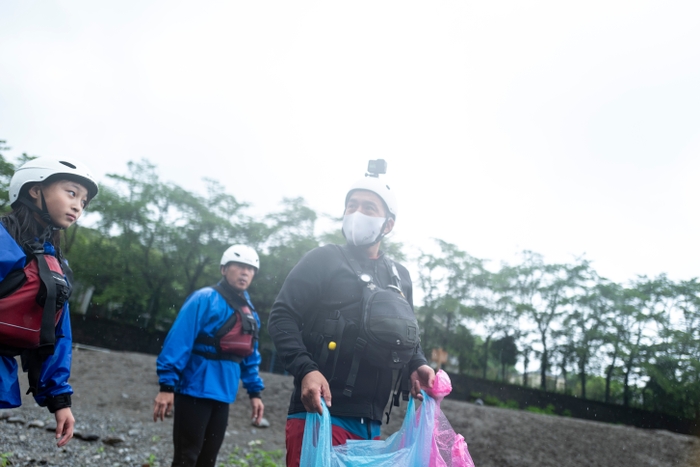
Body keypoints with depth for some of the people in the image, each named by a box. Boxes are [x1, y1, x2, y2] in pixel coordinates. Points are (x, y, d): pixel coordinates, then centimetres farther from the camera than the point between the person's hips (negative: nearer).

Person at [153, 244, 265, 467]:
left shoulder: (249, 312, 11)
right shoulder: (205, 299, -11)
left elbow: (250, 356, 18)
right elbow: (178, 342, -15)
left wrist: (254, 392, 13)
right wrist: (167, 385, -19)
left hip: (223, 395, 7)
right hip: (194, 391, -7)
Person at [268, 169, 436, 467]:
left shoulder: (399, 277, 17)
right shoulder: (323, 260, 2)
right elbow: (282, 317, -4)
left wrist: (418, 366, 4)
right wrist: (306, 370, -19)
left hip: (370, 423, 5)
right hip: (319, 413, -5)